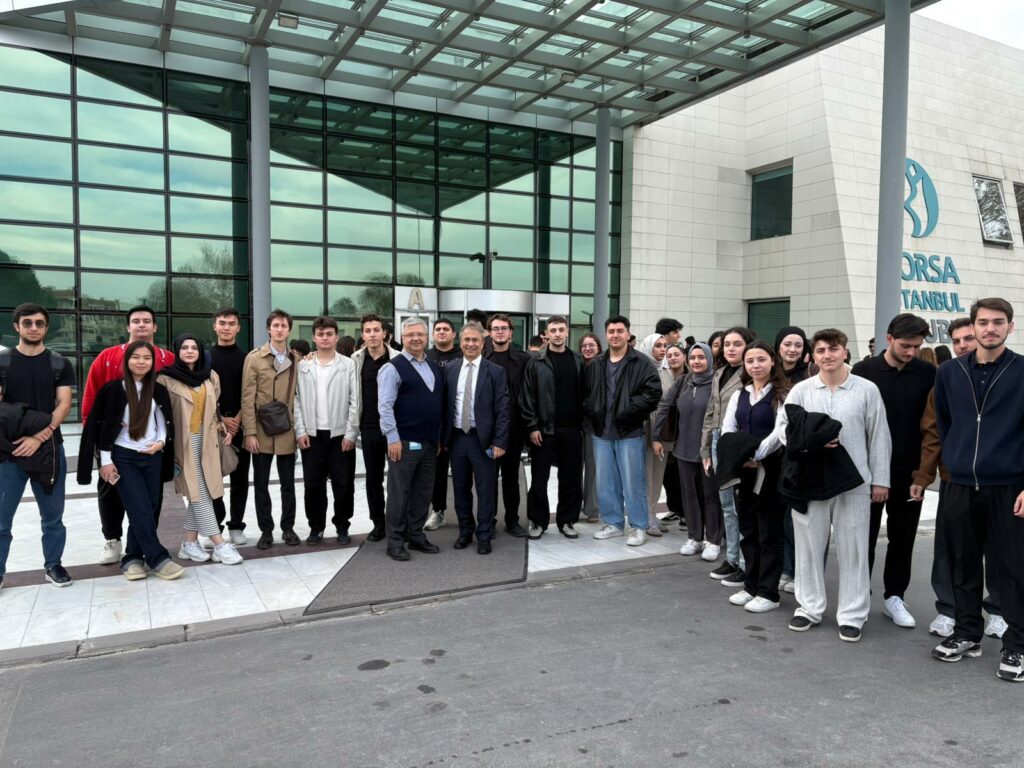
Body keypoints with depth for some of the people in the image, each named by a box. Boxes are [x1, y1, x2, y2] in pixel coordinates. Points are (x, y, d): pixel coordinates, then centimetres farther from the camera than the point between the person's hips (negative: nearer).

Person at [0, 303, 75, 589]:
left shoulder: (60, 364, 4)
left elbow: (64, 405, -2)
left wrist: (39, 438, -13)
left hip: (49, 449, 1)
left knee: (52, 513, 8)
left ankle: (52, 564, 22)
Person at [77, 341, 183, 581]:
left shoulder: (158, 390, 7)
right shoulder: (113, 389, -3)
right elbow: (103, 426, -3)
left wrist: (161, 442, -6)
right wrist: (105, 460, -7)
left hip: (152, 457, 4)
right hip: (123, 458, -4)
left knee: (147, 511, 5)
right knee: (141, 512, -9)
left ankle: (132, 558, 18)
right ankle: (158, 559, -3)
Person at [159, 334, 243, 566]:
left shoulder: (210, 376, 10)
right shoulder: (166, 379, -6)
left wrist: (221, 427, 10)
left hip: (207, 441, 5)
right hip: (183, 442, -5)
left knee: (198, 494, 7)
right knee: (199, 493, -5)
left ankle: (189, 543, 17)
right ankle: (220, 545, -4)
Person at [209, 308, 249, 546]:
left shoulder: (246, 358, 5)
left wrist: (237, 420, -11)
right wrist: (221, 419, -8)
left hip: (240, 426, 0)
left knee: (240, 478, 4)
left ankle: (236, 526, 13)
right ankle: (214, 526, 12)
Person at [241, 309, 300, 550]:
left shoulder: (297, 359, 4)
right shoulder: (254, 358, -2)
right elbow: (248, 398, -6)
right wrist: (249, 432, -10)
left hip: (288, 431, 1)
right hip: (261, 431, -1)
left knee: (288, 483, 9)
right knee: (261, 483, 7)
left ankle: (288, 527, 22)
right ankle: (266, 530, 18)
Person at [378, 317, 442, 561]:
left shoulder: (434, 367, 13)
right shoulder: (393, 367, -8)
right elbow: (385, 406, -13)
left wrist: (439, 437, 15)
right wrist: (393, 438, -17)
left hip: (429, 442, 7)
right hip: (404, 442, -6)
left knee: (423, 492, 13)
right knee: (399, 493, 2)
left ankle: (416, 536, 26)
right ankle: (395, 542, 12)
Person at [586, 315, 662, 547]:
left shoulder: (642, 363, -5)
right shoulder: (595, 365, 12)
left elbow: (653, 392, -14)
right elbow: (585, 393, 16)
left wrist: (627, 411, -18)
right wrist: (590, 412, -2)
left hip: (629, 432, -5)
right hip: (602, 432, 5)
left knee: (633, 481, 1)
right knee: (605, 481, 12)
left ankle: (638, 527, 13)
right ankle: (613, 522, 26)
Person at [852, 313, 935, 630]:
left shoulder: (928, 374, -1)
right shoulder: (864, 371, -5)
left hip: (910, 470, 2)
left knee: (903, 536, 10)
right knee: (865, 534, 7)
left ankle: (895, 597, 23)